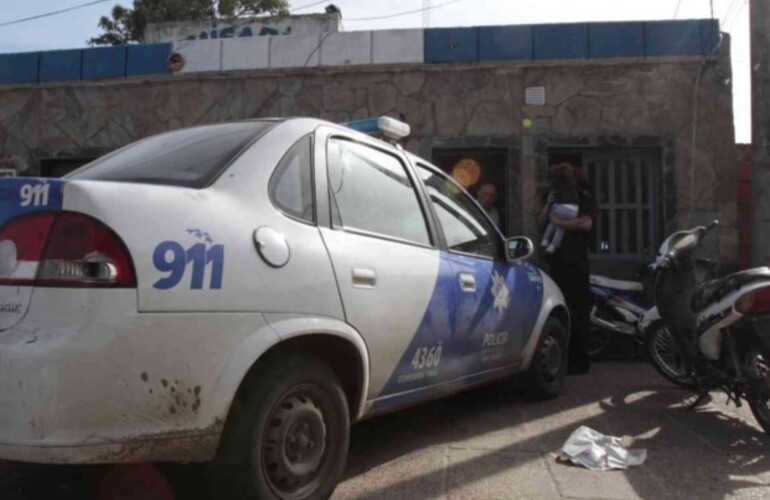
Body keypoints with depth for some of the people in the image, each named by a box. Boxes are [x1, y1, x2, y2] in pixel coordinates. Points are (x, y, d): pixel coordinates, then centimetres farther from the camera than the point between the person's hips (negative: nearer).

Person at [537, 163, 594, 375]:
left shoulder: (583, 196, 1)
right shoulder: (553, 196, 21)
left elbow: (586, 223, -17)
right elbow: (540, 225, 14)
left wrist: (558, 221, -13)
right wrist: (547, 206, 1)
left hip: (575, 262, -6)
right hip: (554, 260, 7)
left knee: (576, 311, -8)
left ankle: (579, 360, -4)